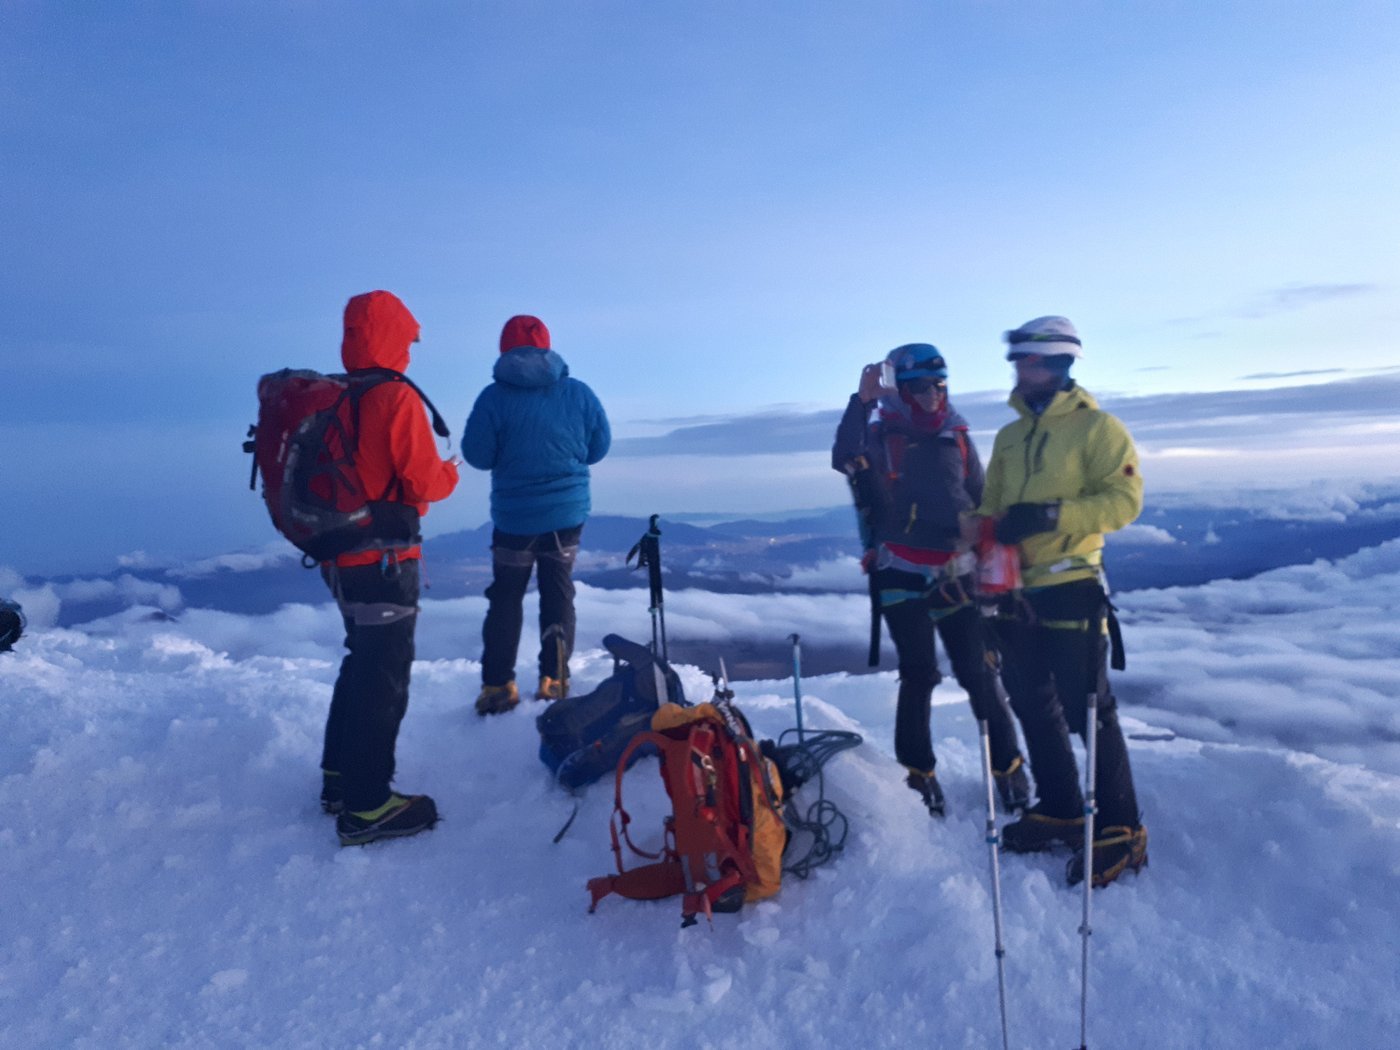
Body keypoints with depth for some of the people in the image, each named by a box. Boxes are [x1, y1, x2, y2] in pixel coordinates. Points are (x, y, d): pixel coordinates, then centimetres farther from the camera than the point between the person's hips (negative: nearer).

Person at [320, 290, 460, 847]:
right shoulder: (397, 398, -16)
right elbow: (422, 481, -16)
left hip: (340, 556, 8)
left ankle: (340, 778, 33)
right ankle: (366, 807, 7)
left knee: (361, 661, 22)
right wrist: (450, 474, 3)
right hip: (385, 560, -8)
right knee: (384, 676, 0)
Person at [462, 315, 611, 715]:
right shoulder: (578, 392, -6)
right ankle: (554, 679, 14)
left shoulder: (494, 397, -12)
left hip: (513, 516, -2)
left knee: (505, 596, 11)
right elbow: (599, 446, 1)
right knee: (558, 592, 14)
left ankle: (498, 685, 11)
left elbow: (476, 455, -9)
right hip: (568, 512, 2)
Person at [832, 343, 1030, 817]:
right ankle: (918, 773, 17)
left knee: (978, 673, 3)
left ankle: (1008, 766, 17)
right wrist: (862, 401, -30)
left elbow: (980, 501, 17)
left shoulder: (956, 437, 10)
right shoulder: (883, 435, -1)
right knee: (919, 676, 2)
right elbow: (844, 459, -23)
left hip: (956, 574, 3)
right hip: (903, 576, -3)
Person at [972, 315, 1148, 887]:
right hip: (1015, 589, 7)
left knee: (1087, 708, -2)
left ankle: (1120, 830, 11)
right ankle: (1060, 810, 28)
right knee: (1032, 705, 13)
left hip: (1070, 587, -7)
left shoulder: (1096, 427, -4)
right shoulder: (1010, 436, 14)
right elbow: (990, 508, 16)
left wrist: (1052, 514, -24)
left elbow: (1124, 499, -13)